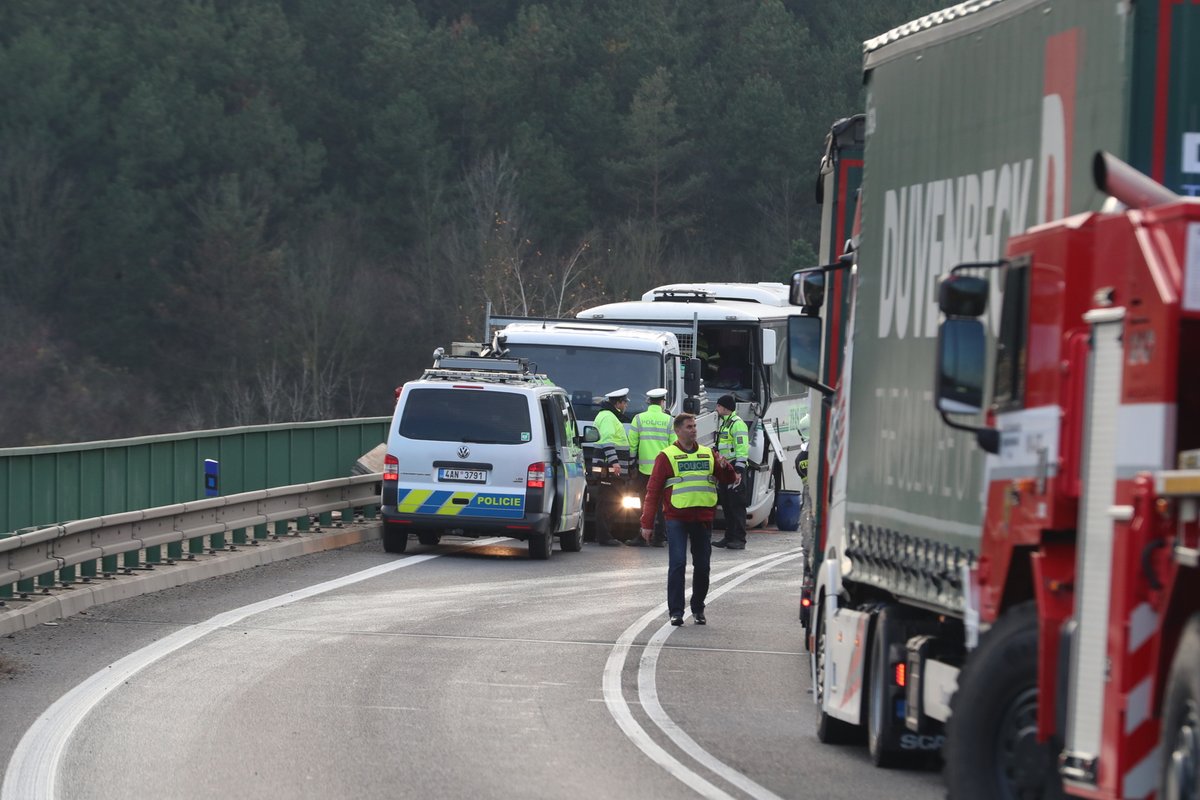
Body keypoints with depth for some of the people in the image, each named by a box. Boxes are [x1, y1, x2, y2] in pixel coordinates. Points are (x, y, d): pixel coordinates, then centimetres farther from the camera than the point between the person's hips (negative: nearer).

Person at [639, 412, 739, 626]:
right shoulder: (667, 456, 2)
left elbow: (730, 480, 14)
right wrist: (647, 524, -5)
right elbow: (653, 491, 0)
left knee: (702, 566, 7)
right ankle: (676, 612, -6)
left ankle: (698, 609, 21)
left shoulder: (708, 454, 14)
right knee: (677, 564, -10)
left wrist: (724, 467, -10)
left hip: (703, 519, 4)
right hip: (677, 518, -4)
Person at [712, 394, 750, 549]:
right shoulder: (723, 423, 20)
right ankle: (729, 537, 16)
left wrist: (739, 471, -23)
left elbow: (742, 448, -18)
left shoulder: (737, 424, -11)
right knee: (726, 505, 11)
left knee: (737, 504, -9)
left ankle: (739, 539, -9)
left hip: (735, 469, -10)